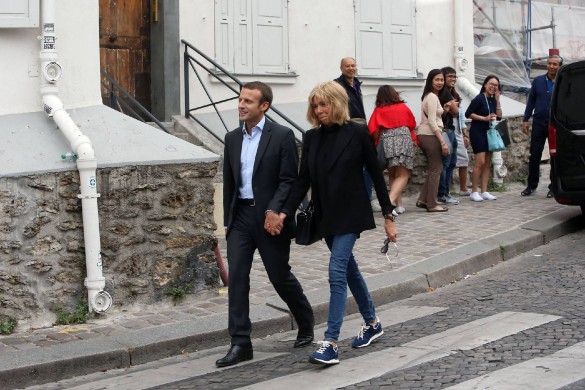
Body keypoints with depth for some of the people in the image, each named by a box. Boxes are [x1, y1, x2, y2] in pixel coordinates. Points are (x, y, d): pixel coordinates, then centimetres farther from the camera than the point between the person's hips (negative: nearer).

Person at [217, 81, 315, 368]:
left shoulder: (282, 136, -6)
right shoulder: (232, 138, 11)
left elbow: (289, 180, -10)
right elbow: (229, 182, 16)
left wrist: (275, 211, -22)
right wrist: (228, 219, 13)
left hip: (270, 217, -5)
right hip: (240, 215, 5)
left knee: (280, 276, 6)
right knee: (236, 277, -4)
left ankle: (306, 324, 33)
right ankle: (240, 344, 0)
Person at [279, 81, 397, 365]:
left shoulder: (357, 133, -9)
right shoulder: (311, 137, 4)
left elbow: (376, 174, -5)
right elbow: (303, 180, 4)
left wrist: (388, 216, -4)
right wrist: (286, 212, -8)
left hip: (350, 214, -6)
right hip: (326, 216, 6)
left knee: (337, 272, -14)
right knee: (348, 269, 17)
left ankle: (330, 343, -14)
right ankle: (372, 323, 36)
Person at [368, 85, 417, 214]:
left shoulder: (378, 110, 9)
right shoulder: (403, 107, 13)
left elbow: (373, 130, -1)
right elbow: (412, 125, 21)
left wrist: (379, 141, 15)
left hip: (386, 141, 1)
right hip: (404, 140, -1)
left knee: (392, 175, 17)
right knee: (403, 176, -3)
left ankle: (399, 204, 14)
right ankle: (390, 200, -25)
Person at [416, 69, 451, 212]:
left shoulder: (431, 96, 18)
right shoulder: (432, 97, -11)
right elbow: (432, 121, -18)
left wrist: (443, 110, 7)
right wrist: (443, 142, -19)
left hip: (425, 136, 10)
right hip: (430, 136, -10)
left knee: (433, 168, 16)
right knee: (436, 169, -3)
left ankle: (422, 200, 16)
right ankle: (432, 204, 1)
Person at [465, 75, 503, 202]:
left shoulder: (493, 100, 11)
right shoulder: (479, 99, -9)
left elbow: (499, 116, 5)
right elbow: (468, 114, -12)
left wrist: (497, 100, 0)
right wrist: (484, 118, -17)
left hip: (489, 133, 8)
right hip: (478, 132, -8)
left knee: (488, 163, 6)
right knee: (480, 162, -14)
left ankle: (484, 192, 10)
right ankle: (474, 192, -8)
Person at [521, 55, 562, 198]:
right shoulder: (538, 81, 6)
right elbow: (531, 101, 10)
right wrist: (525, 120, 7)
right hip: (539, 124, 2)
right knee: (534, 156, 4)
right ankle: (532, 185, 15)